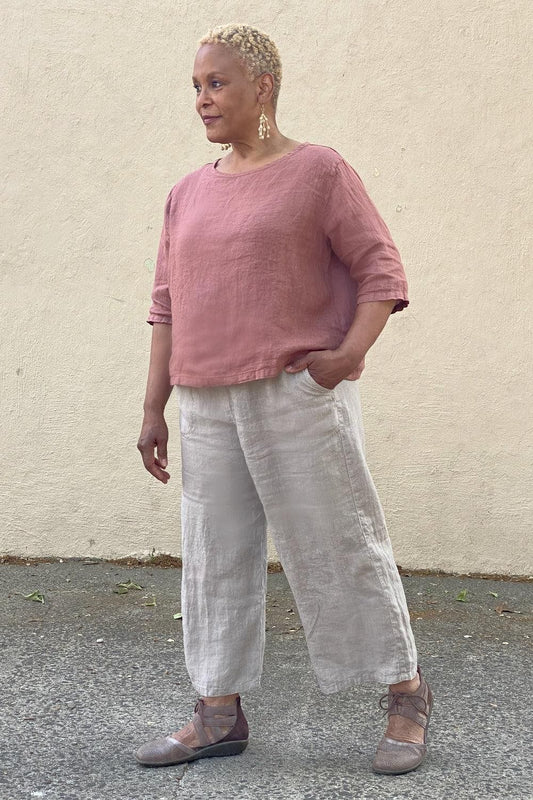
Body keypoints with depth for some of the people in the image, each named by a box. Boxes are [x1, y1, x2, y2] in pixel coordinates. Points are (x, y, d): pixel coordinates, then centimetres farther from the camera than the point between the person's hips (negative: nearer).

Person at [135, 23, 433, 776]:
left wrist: (351, 352, -18)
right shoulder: (189, 193, 14)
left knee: (339, 544, -2)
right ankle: (219, 714, 11)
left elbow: (381, 272, -3)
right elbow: (169, 308, 14)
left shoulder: (319, 171, -1)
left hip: (301, 396, -5)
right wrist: (154, 409, 10)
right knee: (217, 555, 4)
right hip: (211, 406, 5)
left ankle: (406, 694, 12)